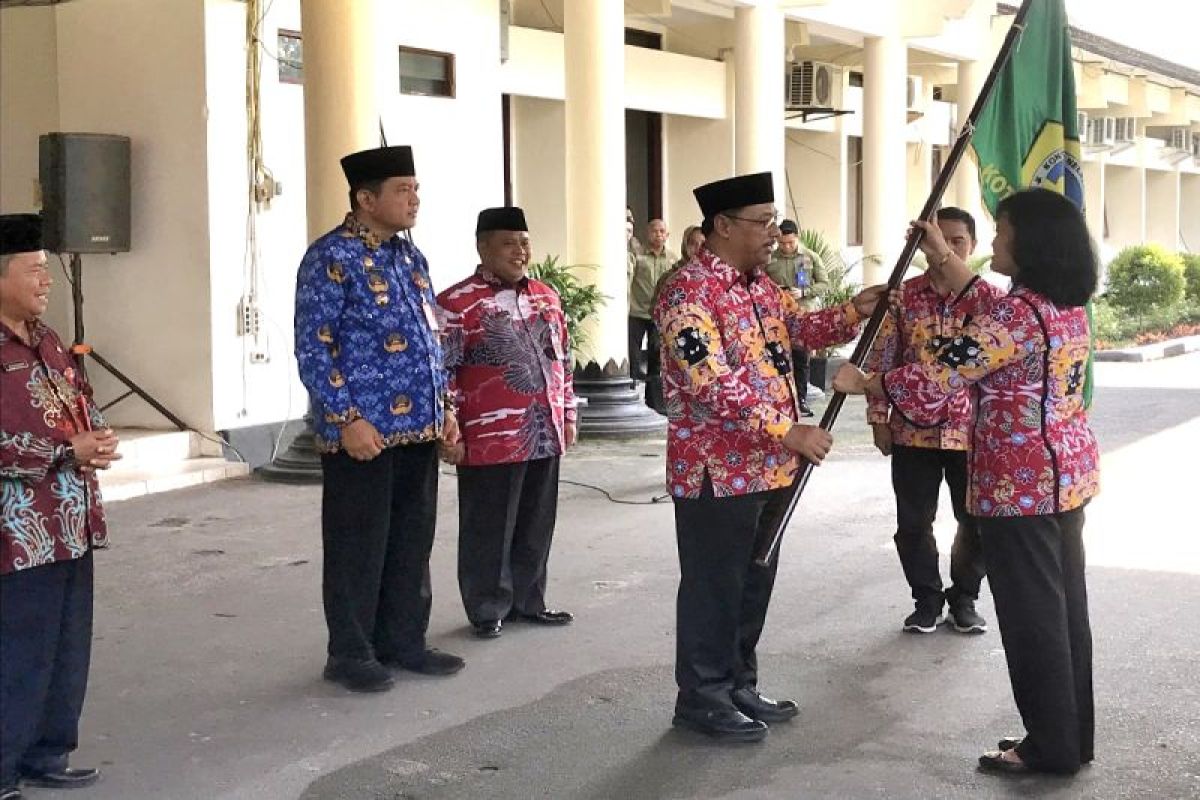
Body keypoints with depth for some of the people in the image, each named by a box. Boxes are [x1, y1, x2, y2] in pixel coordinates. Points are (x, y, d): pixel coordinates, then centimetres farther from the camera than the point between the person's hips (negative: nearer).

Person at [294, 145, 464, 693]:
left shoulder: (411, 257, 13)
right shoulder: (331, 258, -11)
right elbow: (313, 349, -14)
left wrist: (444, 406, 13)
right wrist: (348, 419, -19)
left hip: (418, 428, 8)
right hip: (363, 432, -8)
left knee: (412, 541, 14)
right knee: (359, 546, 2)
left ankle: (404, 641, 26)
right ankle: (351, 655, 14)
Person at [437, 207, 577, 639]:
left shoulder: (546, 297, 12)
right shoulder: (457, 304, -9)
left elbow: (562, 360, 20)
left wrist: (568, 414, 17)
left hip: (544, 437, 6)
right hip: (489, 440, -6)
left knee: (536, 526, 14)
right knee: (489, 530, 3)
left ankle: (527, 601, 28)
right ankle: (487, 610, 16)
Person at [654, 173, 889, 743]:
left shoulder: (760, 285, 12)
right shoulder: (689, 292, -18)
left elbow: (804, 328, 22)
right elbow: (712, 386, -26)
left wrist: (853, 311, 2)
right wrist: (787, 432, -27)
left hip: (769, 467, 9)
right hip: (717, 470, -9)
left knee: (754, 582, 16)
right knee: (713, 587, 1)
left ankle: (739, 685, 29)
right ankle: (702, 698, 13)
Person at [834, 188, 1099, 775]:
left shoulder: (1019, 313, -21)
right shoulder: (1068, 306, 7)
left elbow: (938, 376, -22)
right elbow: (991, 312, 22)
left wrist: (862, 384, -9)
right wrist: (943, 258, 23)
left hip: (1021, 481, -9)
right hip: (1068, 471, 9)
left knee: (1031, 613, 0)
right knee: (1063, 604, 15)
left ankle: (1050, 747, 10)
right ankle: (1073, 736, 24)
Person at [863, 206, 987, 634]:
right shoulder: (903, 296, 1)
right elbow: (882, 359, 4)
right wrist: (879, 418, 1)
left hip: (971, 431, 0)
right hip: (913, 431, 1)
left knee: (977, 524, 7)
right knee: (913, 524, 7)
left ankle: (964, 598, 28)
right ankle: (927, 600, 25)